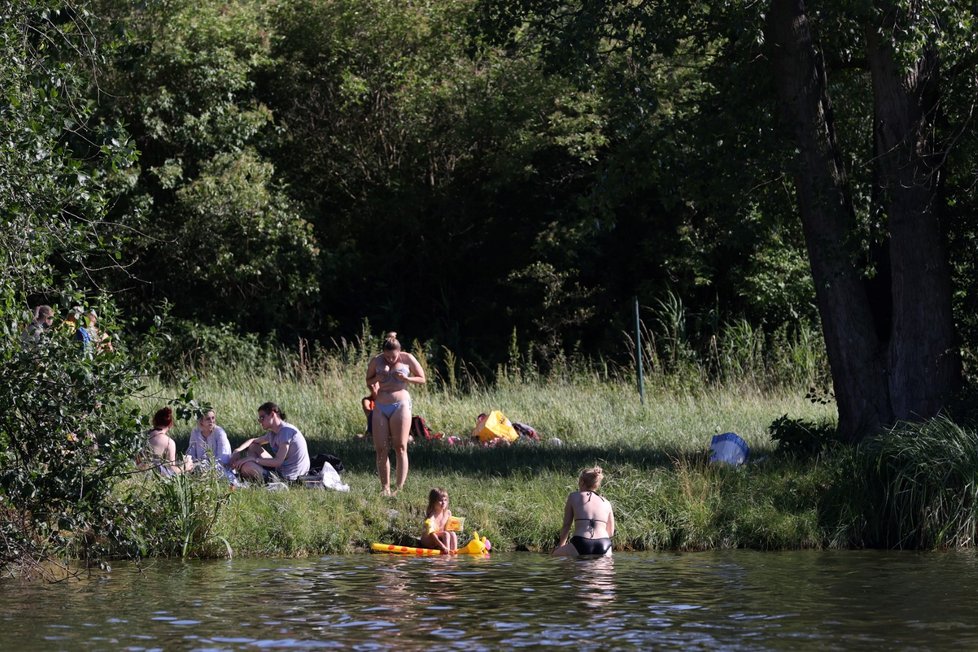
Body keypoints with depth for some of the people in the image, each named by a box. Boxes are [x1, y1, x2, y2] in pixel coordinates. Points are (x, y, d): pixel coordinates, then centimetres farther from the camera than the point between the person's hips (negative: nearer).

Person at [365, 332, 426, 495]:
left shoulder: (407, 359, 1)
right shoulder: (376, 361, 6)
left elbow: (422, 379, 6)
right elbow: (368, 381, 14)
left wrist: (406, 379, -12)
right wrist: (378, 378, -8)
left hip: (400, 405, -3)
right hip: (380, 407, 3)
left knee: (400, 448, -8)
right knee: (381, 449, -1)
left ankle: (400, 488, -7)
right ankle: (385, 487, 6)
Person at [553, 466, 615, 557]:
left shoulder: (573, 496, 14)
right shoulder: (606, 503, 20)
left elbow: (566, 525, 14)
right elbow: (610, 532, 26)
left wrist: (561, 545, 29)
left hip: (580, 545, -1)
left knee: (555, 554, 21)